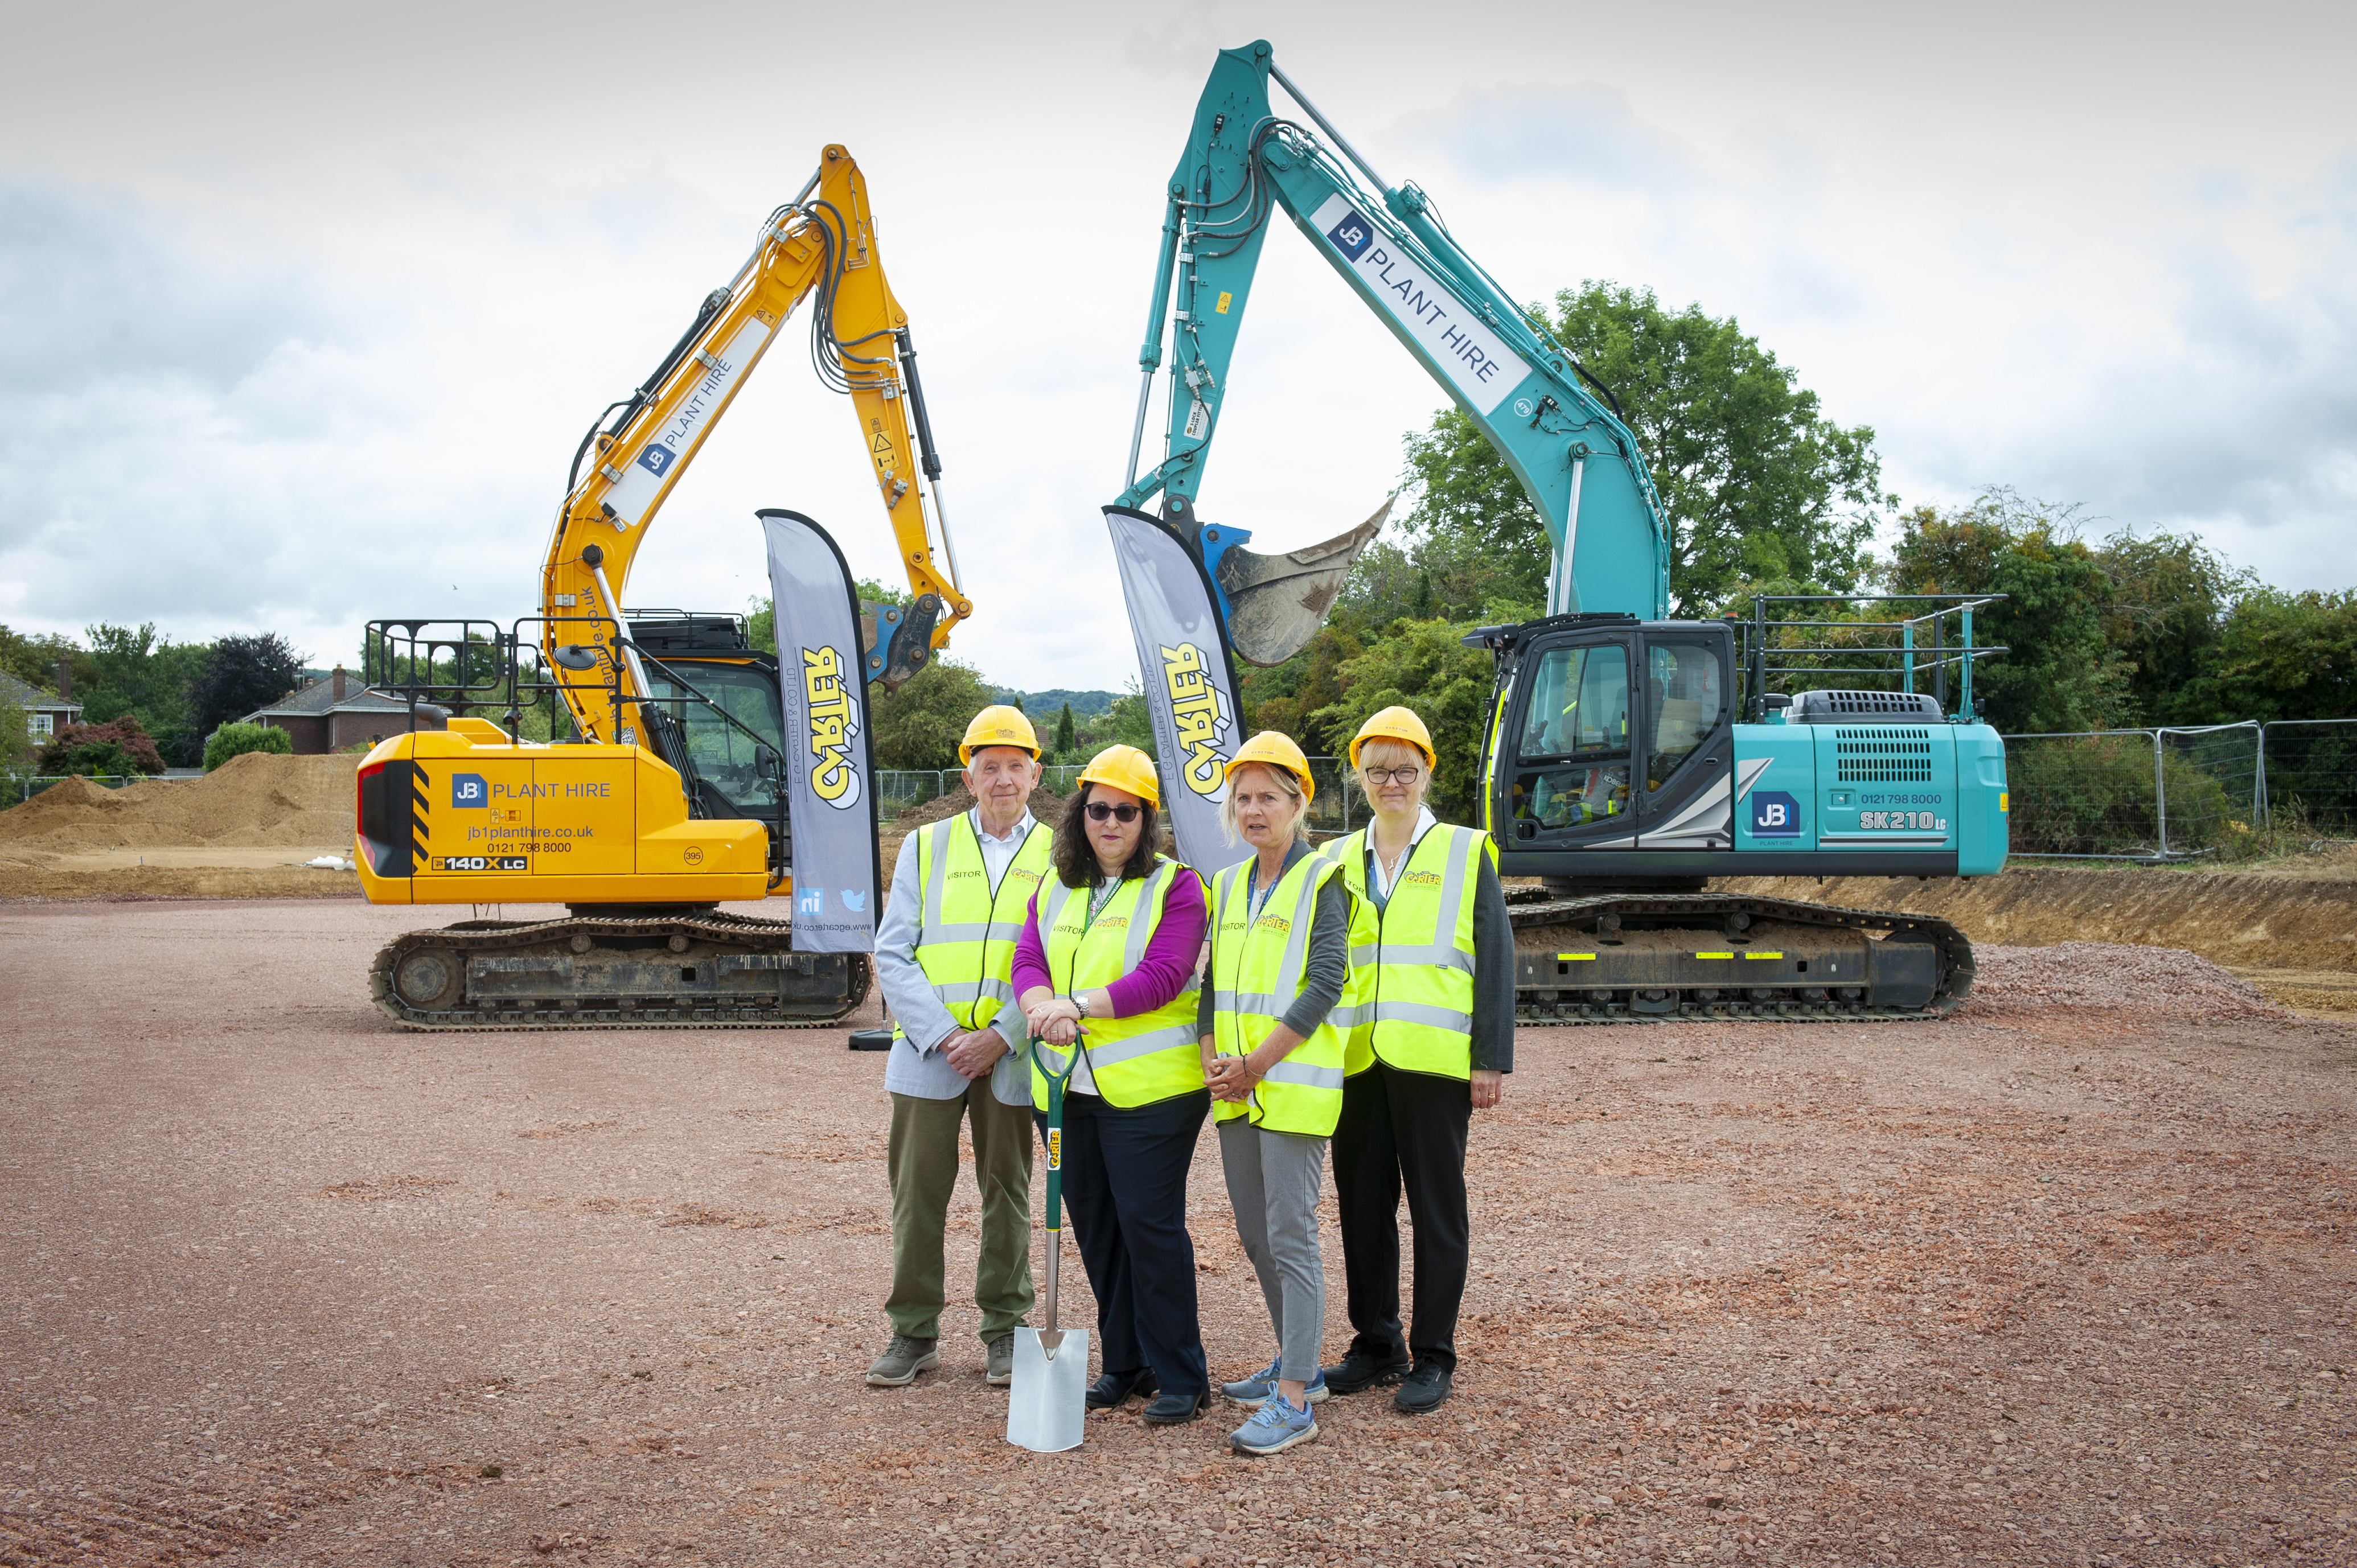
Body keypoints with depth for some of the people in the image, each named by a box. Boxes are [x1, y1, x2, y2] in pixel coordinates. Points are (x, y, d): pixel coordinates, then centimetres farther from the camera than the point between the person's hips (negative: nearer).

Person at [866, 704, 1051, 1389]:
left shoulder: (1058, 856, 4)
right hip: (928, 1051, 1)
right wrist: (941, 1034, -11)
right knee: (917, 1192, 4)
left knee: (1008, 1193, 9)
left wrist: (999, 1036, -12)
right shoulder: (925, 847, 7)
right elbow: (893, 954, 1)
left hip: (1012, 1057, -1)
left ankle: (1005, 1330, 21)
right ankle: (914, 1332, 17)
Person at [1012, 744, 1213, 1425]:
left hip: (1148, 1088, -6)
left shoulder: (1174, 885, -3)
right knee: (1095, 1228, 13)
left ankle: (1179, 1376, 7)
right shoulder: (1055, 889, 15)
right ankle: (1124, 1363, 26)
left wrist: (1078, 1004, -24)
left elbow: (1163, 976, -15)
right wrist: (1044, 1010, -20)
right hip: (1066, 1086, 6)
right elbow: (1028, 961, 2)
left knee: (1151, 1225, -5)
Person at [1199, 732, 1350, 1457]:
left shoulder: (1321, 879, -6)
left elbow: (1324, 983, -13)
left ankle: (1295, 1400, -4)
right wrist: (1213, 1060, -1)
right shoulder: (1230, 885, 15)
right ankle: (1295, 1363, 29)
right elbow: (1215, 980, 16)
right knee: (1255, 1234, 14)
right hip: (1236, 1090, 7)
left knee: (1291, 1237, -7)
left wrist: (1256, 1064, -15)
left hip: (1294, 1083, -7)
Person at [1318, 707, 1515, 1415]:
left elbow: (1495, 962, 0)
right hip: (1355, 1062, 4)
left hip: (1433, 1059, -4)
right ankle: (1376, 1344, 23)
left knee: (1436, 1206, 3)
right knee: (1361, 1204, 9)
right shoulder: (1338, 861, 13)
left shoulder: (1465, 854, 3)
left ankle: (1433, 1357, 12)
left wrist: (1491, 1059, -7)